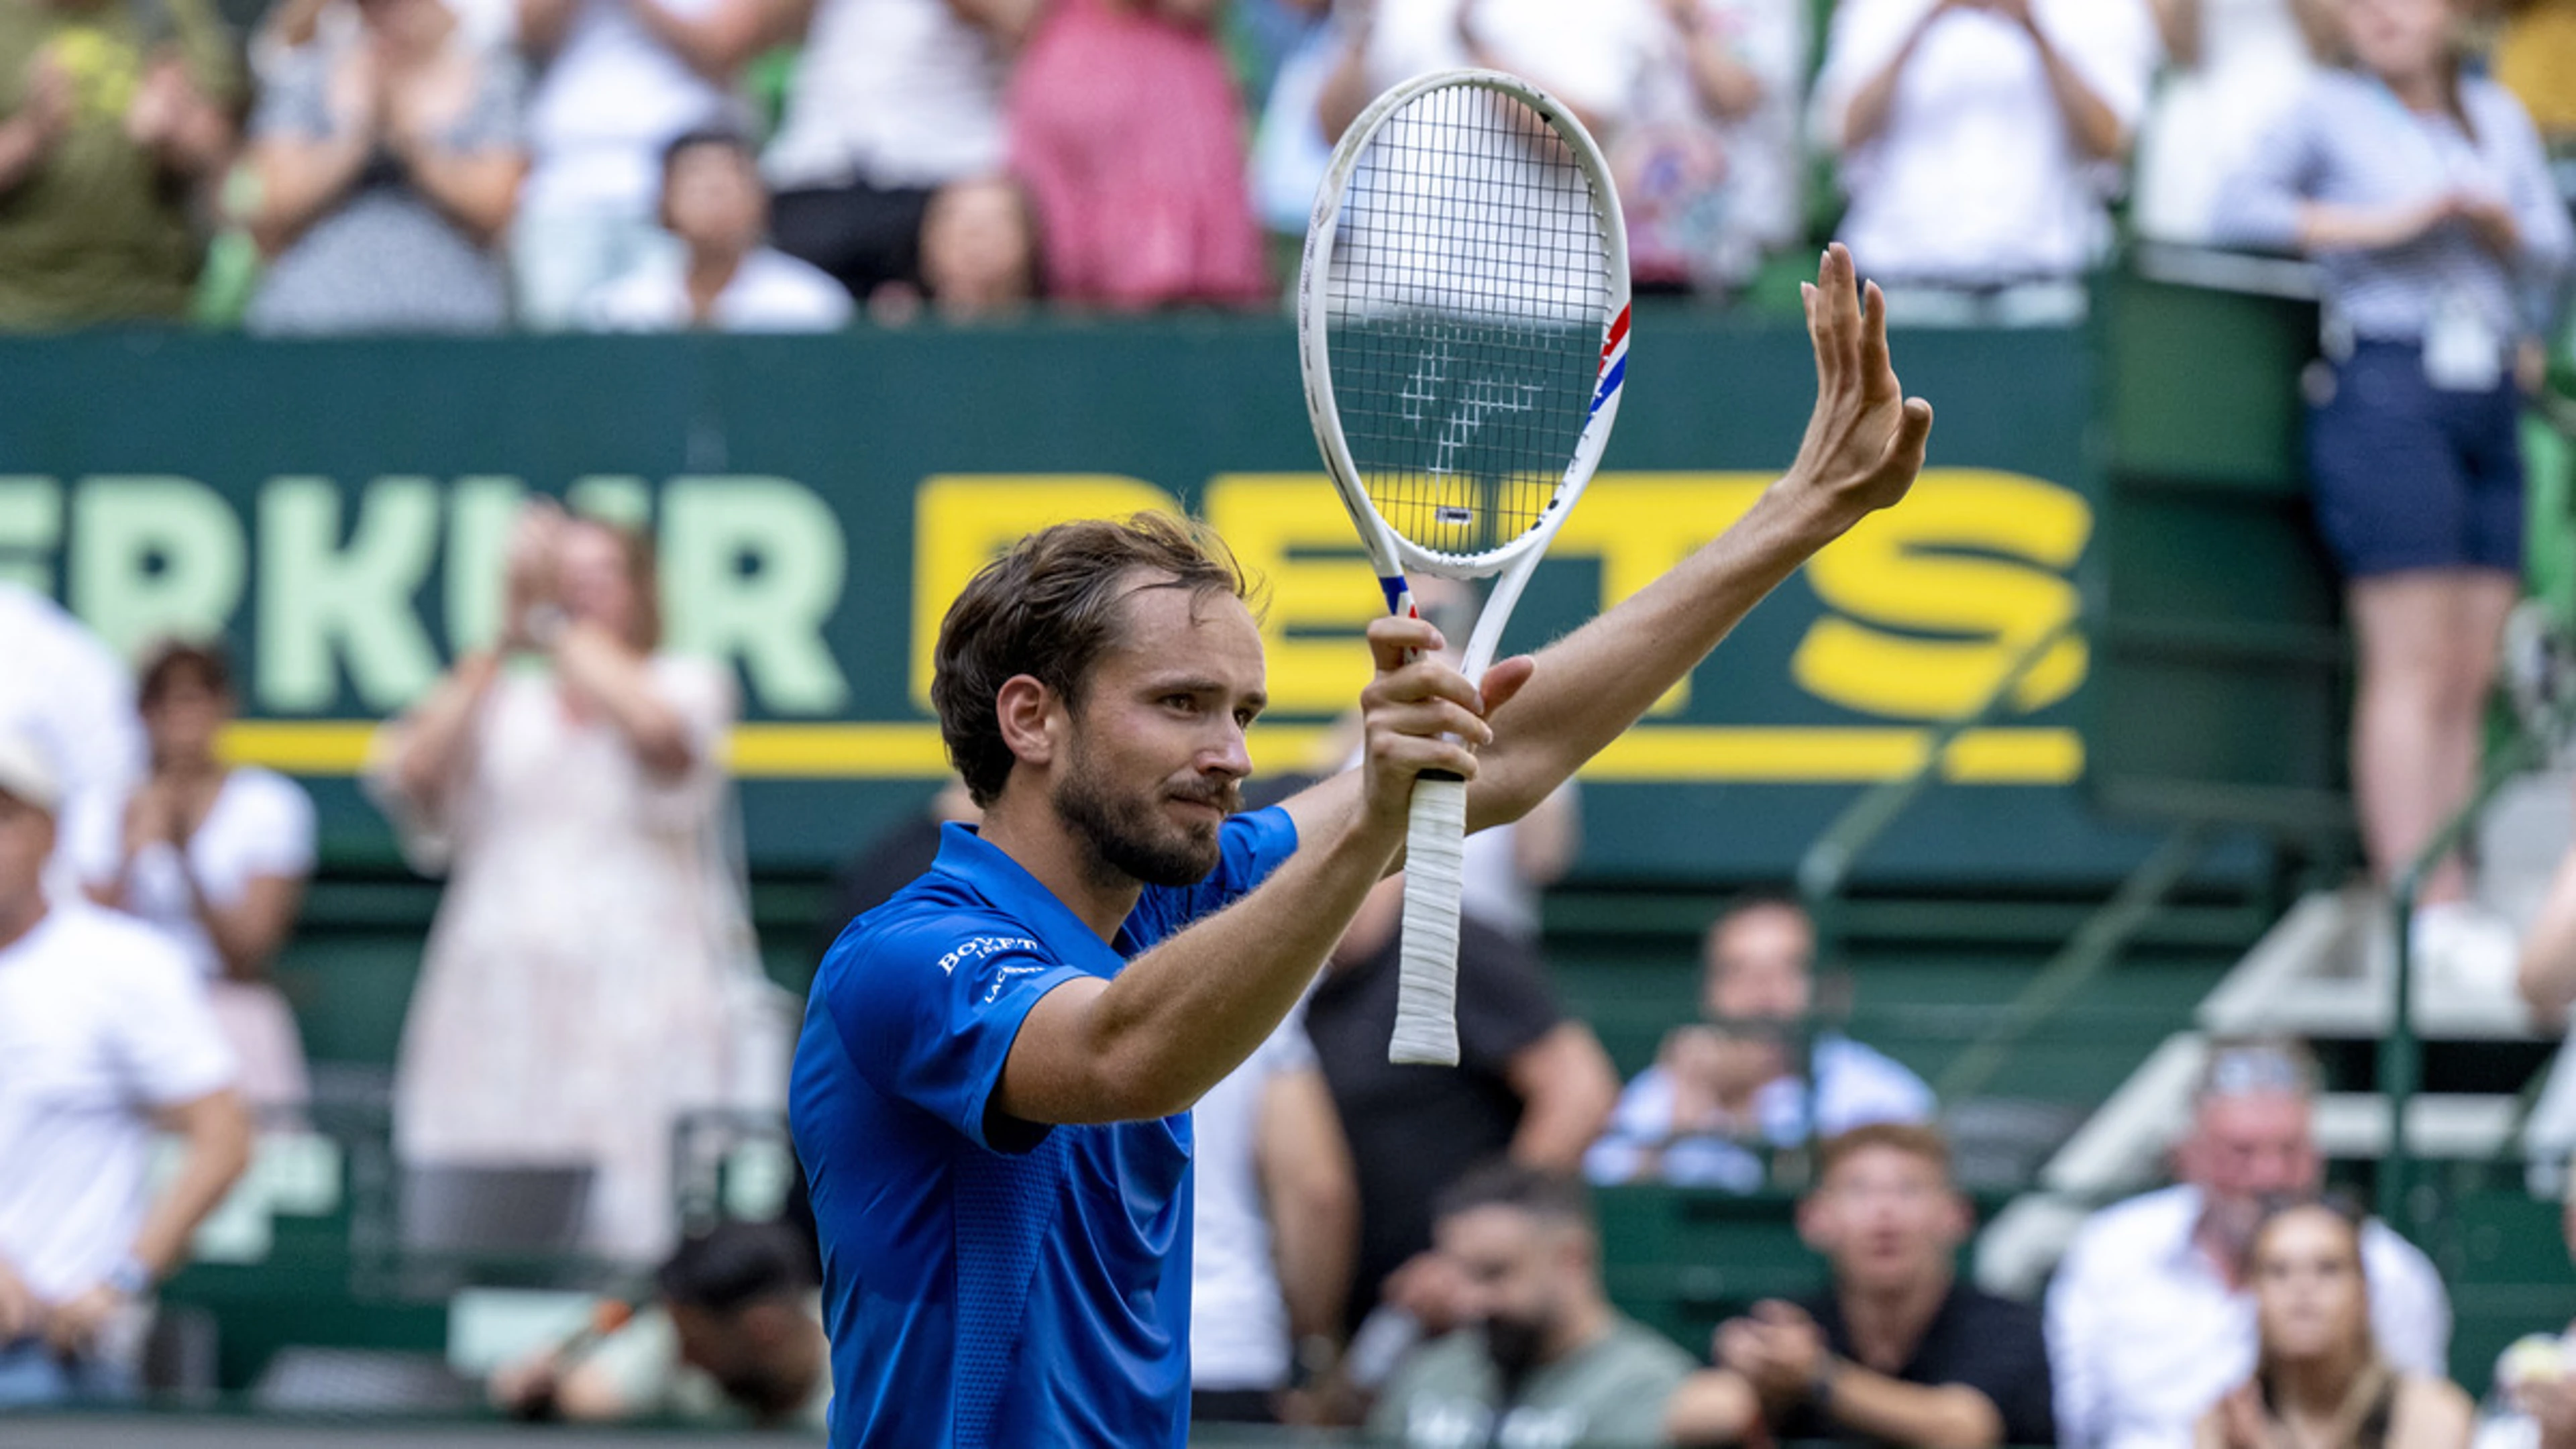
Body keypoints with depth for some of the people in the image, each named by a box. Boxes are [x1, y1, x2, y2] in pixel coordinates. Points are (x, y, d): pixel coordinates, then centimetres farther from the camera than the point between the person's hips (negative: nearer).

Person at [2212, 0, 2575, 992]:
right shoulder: (2332, 110, 4)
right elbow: (2242, 204, -6)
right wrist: (2379, 225, -11)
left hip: (2489, 403, 5)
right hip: (2386, 394, -5)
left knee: (2470, 676, 3)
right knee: (2412, 666, -11)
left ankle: (2448, 905, 5)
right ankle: (2427, 910, -13)